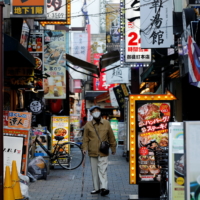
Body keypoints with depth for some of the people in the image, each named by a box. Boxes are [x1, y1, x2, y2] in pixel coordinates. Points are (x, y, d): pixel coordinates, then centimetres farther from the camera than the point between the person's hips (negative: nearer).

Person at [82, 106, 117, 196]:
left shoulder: (106, 123, 3)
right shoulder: (88, 125, 2)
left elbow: (111, 137, 10)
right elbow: (86, 138, 5)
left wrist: (113, 148, 14)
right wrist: (85, 148, -6)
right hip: (92, 152, 2)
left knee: (102, 170, -10)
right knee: (94, 171, 8)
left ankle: (103, 187, -15)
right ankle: (97, 188, 16)